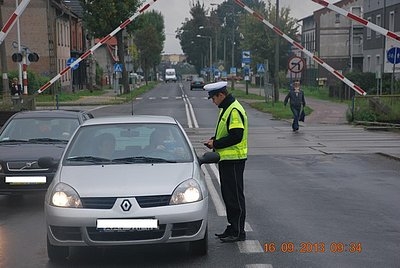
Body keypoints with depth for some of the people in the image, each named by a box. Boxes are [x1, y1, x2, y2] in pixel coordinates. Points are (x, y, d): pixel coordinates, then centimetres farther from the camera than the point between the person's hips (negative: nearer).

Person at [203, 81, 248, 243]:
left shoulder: (234, 111, -18)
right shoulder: (225, 109, 15)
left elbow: (236, 136, -24)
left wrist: (216, 144, -16)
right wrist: (214, 140, 8)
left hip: (234, 160, -10)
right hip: (226, 158, 10)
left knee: (235, 196, -4)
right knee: (228, 195, 15)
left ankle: (238, 232, 3)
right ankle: (232, 228, 24)